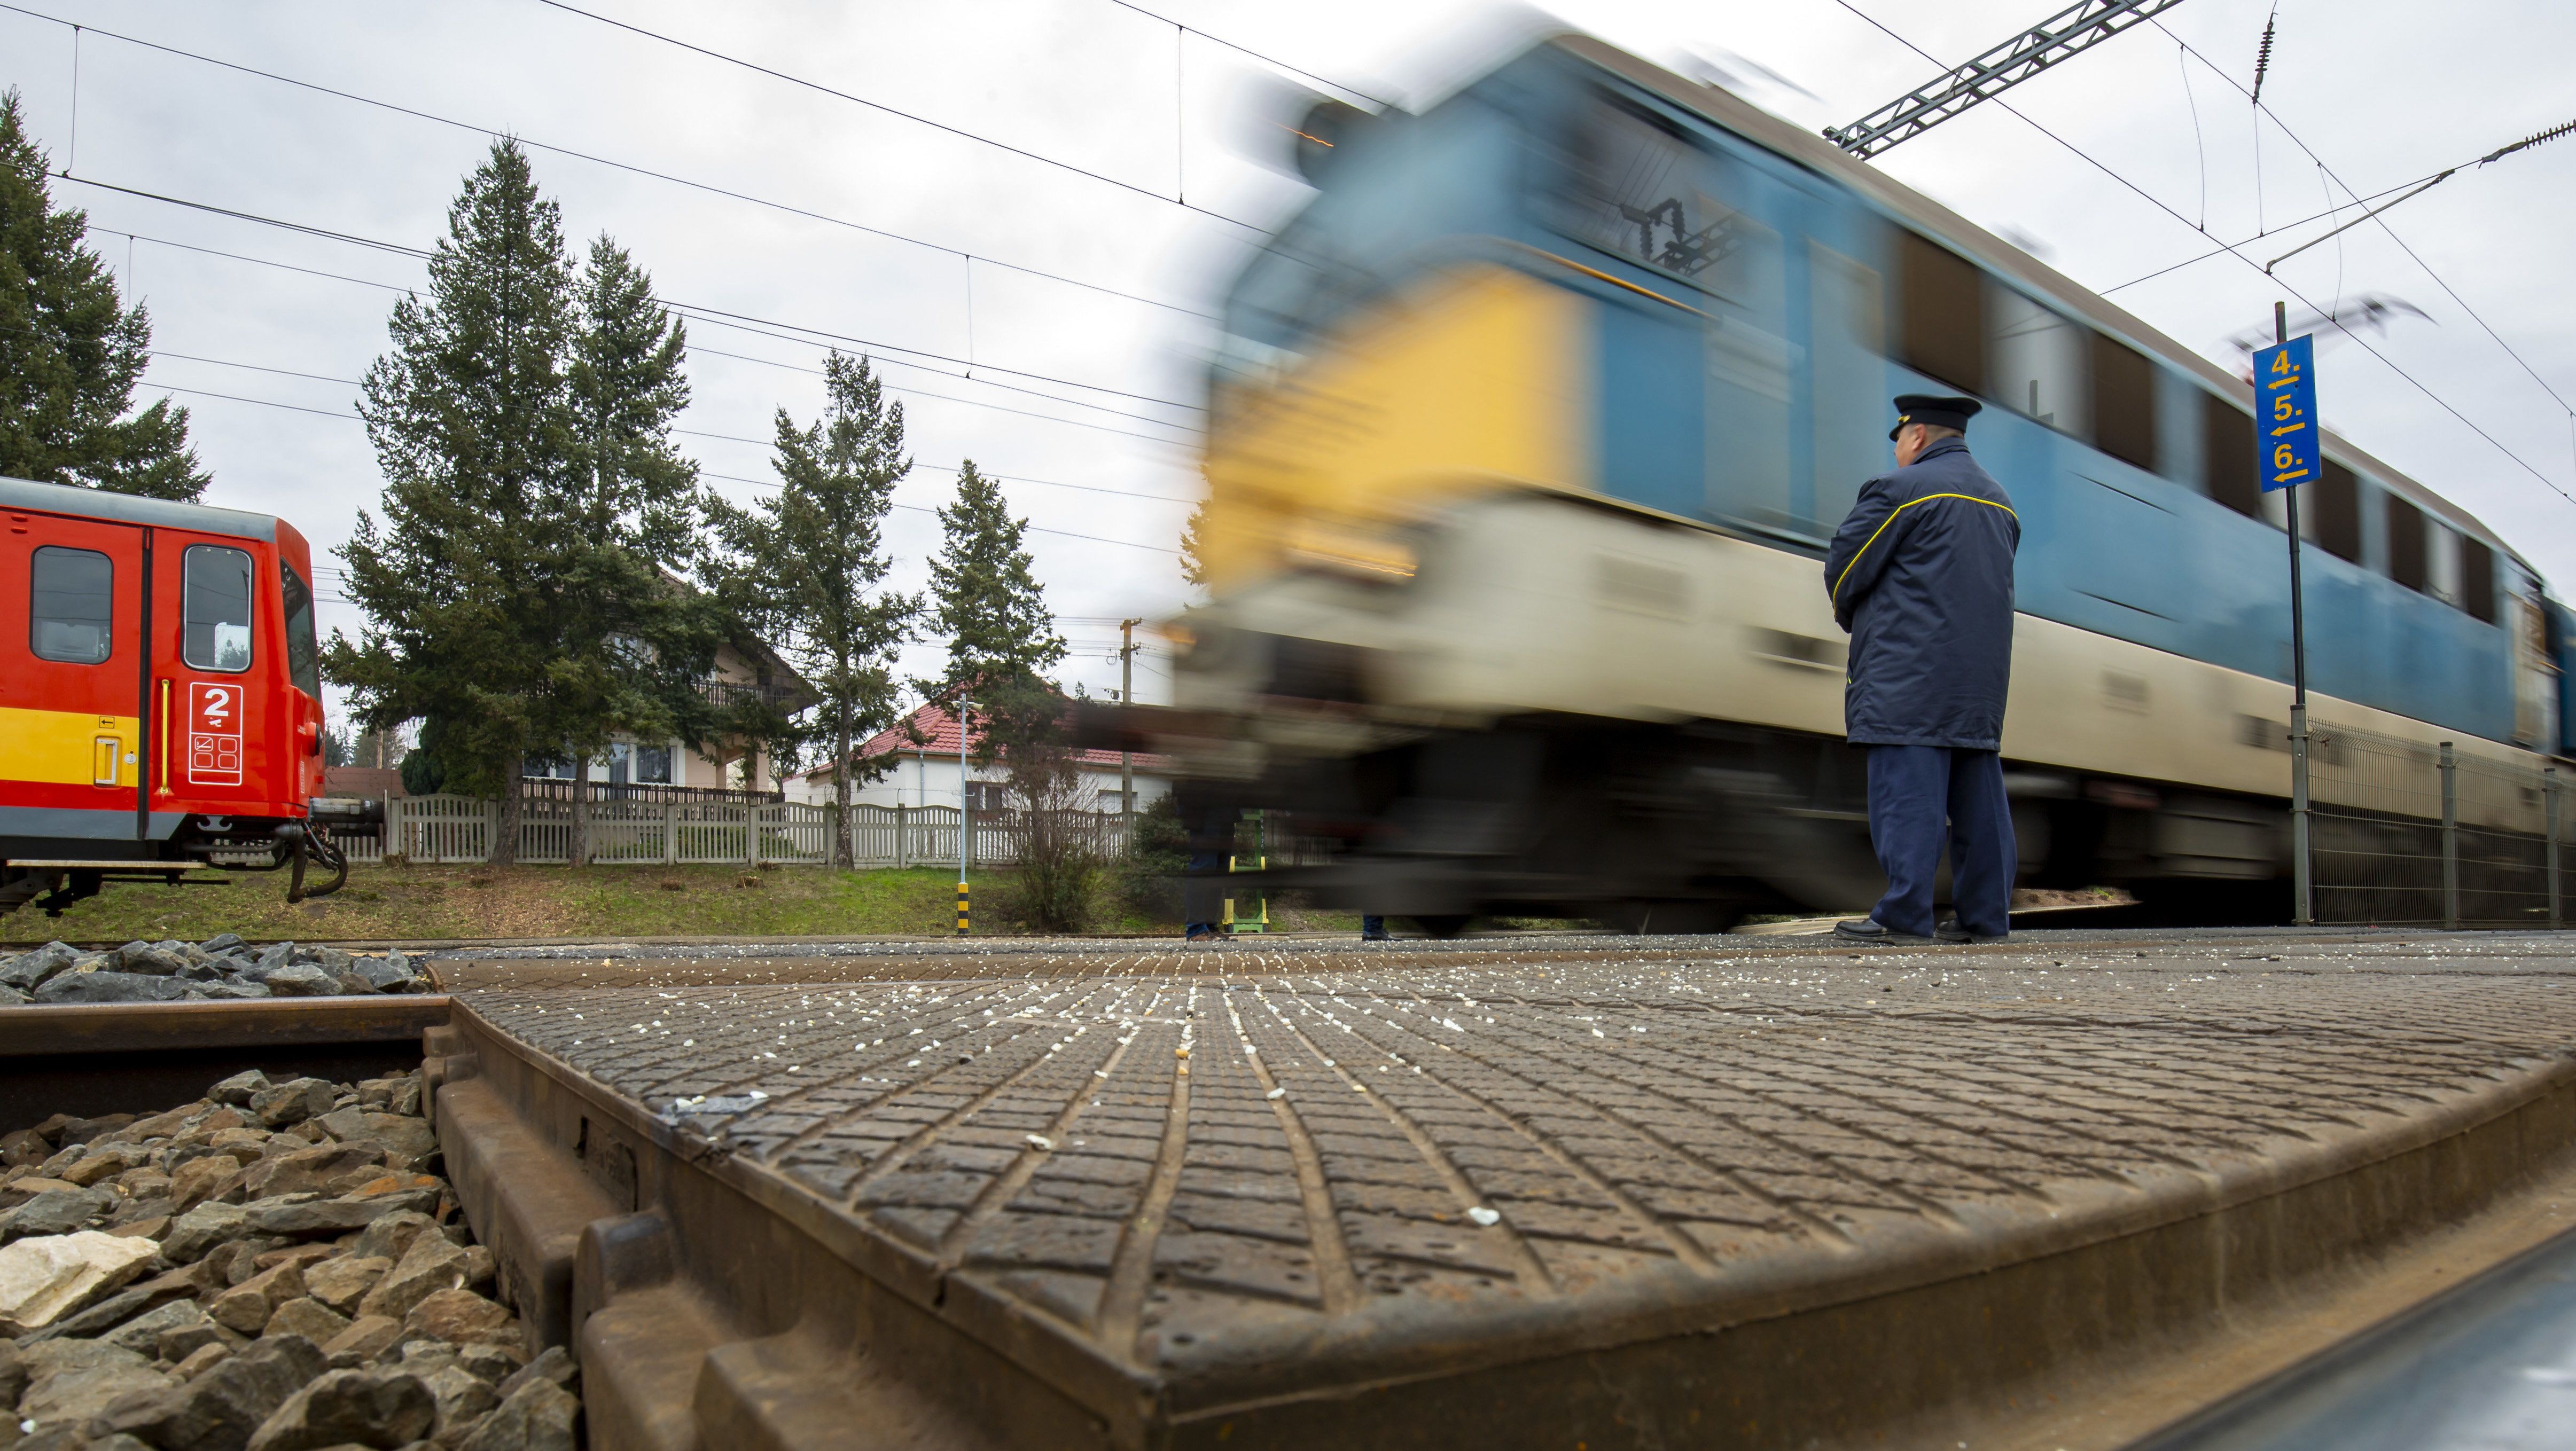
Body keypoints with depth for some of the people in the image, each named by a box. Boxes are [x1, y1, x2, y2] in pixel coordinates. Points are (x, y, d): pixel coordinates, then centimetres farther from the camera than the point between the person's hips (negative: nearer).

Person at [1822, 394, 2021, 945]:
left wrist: (1851, 617, 16)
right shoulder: (2001, 502, 21)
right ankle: (1985, 915, 11)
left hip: (1909, 672, -8)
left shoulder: (1900, 488, -4)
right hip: (1983, 675, 8)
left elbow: (1844, 566, -4)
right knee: (1977, 793, 8)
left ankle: (1905, 915, -9)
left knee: (1907, 790, -8)